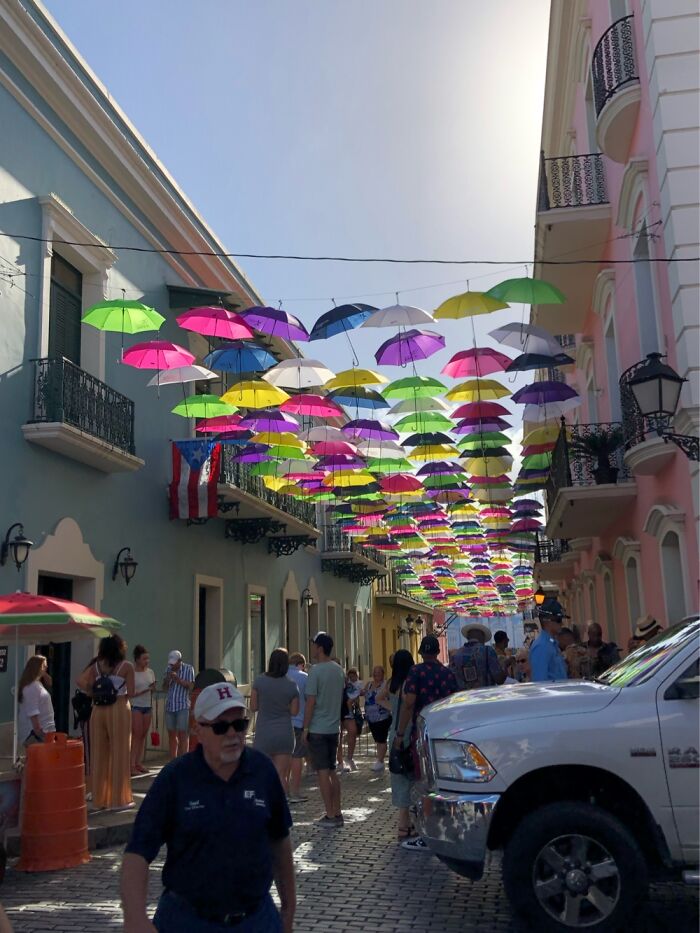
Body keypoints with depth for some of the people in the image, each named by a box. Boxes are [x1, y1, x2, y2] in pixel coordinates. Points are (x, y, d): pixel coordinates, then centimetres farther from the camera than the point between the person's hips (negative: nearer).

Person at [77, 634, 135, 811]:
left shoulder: (96, 666, 5)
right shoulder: (126, 666, -5)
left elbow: (81, 681, -7)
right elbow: (130, 693, -6)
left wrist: (95, 694, 5)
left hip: (99, 710, 4)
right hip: (119, 710, -4)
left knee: (99, 753, 10)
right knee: (119, 754, 4)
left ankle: (99, 798, 17)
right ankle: (118, 798, 9)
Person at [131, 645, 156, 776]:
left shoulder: (150, 672, 10)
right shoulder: (132, 673, -9)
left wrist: (153, 688, -4)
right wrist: (146, 690, -20)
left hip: (147, 707, 6)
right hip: (135, 707, -6)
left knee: (143, 736, 7)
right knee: (136, 736, -7)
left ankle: (138, 763, 13)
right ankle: (132, 766, -4)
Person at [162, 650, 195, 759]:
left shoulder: (188, 669, -1)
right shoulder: (169, 669, 11)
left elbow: (190, 686, -8)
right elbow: (164, 687, 15)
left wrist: (178, 679, -17)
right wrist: (167, 680, -6)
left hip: (183, 706, -5)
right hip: (170, 706, 5)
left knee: (182, 734, -8)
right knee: (171, 734, 7)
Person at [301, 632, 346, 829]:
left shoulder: (316, 671, -15)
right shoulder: (339, 670, 7)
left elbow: (311, 702, -15)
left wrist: (305, 728, -9)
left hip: (317, 729, -7)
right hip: (334, 727, 7)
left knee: (323, 772, -2)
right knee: (332, 771, 14)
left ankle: (330, 816, 1)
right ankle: (337, 813, 17)